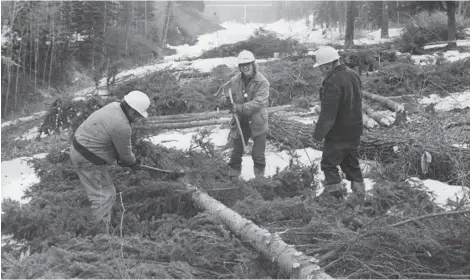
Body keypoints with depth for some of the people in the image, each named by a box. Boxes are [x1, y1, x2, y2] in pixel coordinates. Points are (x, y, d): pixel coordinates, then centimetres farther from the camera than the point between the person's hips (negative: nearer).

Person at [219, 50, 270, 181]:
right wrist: (225, 99, -21)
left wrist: (240, 107, -33)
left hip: (258, 123, -3)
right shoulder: (234, 81, -1)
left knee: (258, 155, 4)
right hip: (240, 123, 3)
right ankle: (233, 179, 23)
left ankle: (260, 178, 22)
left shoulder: (262, 82, -13)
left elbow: (258, 102, -23)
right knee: (236, 153, 11)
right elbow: (224, 96, 5)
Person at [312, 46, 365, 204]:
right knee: (351, 163, 18)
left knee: (329, 165, 2)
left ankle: (336, 196, 2)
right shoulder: (353, 75, 7)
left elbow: (328, 113, -24)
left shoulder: (332, 83, -24)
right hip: (354, 131, 9)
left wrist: (319, 134, -15)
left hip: (338, 134, -9)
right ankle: (359, 196, 23)